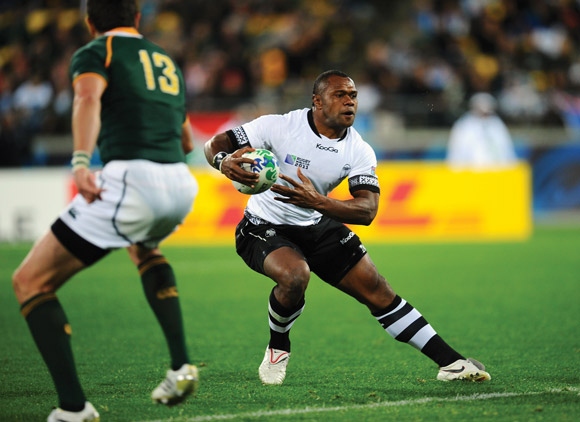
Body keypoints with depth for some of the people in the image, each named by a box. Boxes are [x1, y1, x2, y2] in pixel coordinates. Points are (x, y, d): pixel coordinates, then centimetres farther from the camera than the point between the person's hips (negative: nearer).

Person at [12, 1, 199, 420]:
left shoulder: (94, 53, 8)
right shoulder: (167, 61, 27)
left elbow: (89, 98, -16)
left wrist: (81, 162, -30)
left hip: (130, 181, -7)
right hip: (181, 186, 7)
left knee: (30, 281, 2)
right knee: (144, 246, 42)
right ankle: (181, 365, 26)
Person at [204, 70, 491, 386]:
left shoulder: (359, 152, -10)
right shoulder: (280, 126, -19)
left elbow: (367, 211, -22)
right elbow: (215, 143, -15)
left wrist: (317, 201, -39)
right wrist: (224, 162, -41)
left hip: (317, 225, 4)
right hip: (263, 227, -4)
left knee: (376, 290, 0)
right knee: (295, 275, -35)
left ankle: (449, 362, 6)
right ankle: (277, 348, -5)